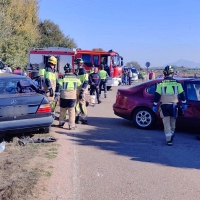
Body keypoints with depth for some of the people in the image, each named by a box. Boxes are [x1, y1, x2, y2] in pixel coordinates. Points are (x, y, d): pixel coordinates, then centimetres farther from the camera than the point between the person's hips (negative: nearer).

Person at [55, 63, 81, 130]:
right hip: (73, 96, 0)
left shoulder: (62, 77, -3)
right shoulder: (76, 77, 5)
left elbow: (58, 86, -8)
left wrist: (56, 95, -6)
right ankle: (71, 125, -2)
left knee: (62, 110, 14)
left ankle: (61, 123, 26)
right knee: (71, 111, 1)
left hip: (63, 96, 0)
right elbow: (79, 86, 16)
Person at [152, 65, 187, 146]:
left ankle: (169, 139, -1)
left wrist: (155, 105, 2)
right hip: (173, 105, 2)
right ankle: (171, 135, 35)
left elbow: (157, 95, -4)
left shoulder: (161, 83, -1)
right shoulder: (177, 83, 3)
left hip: (164, 106, -2)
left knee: (166, 123, 2)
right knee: (172, 121, 20)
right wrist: (184, 103, 16)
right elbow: (182, 94, 6)